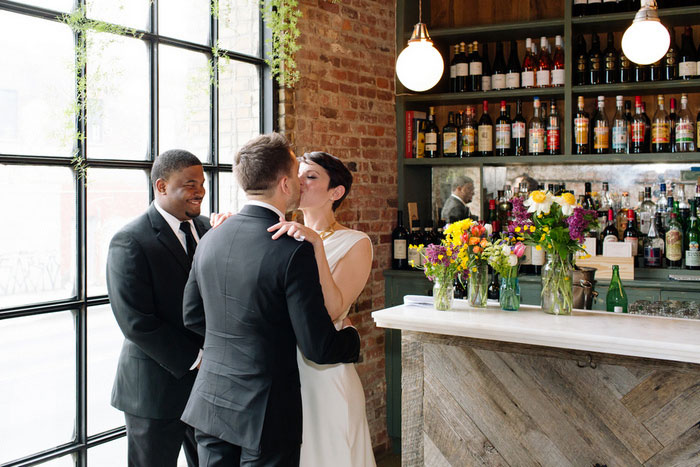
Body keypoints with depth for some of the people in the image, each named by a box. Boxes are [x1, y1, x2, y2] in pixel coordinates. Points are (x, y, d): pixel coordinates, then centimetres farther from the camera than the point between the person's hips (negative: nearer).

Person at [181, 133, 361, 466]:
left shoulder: (210, 238, 0)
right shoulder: (293, 251, -20)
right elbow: (319, 348, -18)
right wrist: (350, 335, 3)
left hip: (209, 404, 6)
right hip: (266, 413, -6)